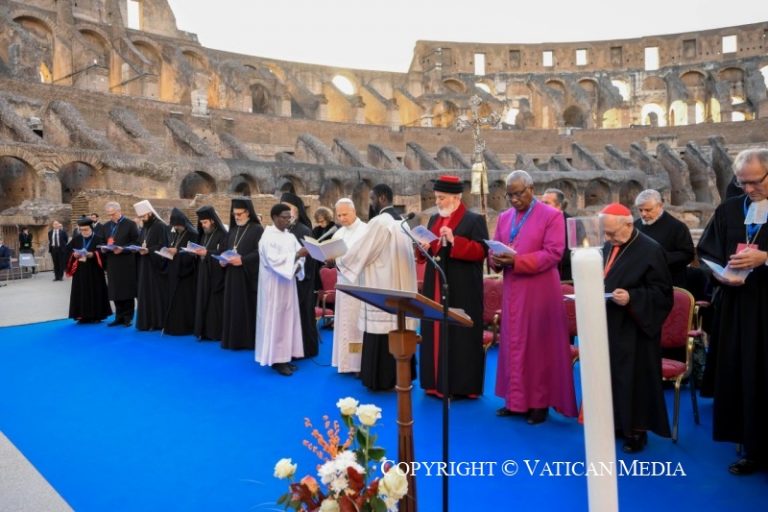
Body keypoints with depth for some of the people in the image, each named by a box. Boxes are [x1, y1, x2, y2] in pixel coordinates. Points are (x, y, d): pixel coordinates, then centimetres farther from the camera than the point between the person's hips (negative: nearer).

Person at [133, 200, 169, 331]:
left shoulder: (161, 226, -10)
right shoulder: (144, 228, 15)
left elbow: (163, 246, -16)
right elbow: (140, 244, 18)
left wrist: (148, 250, -25)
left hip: (156, 266, -8)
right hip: (145, 266, 8)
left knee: (157, 294, -4)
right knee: (146, 294, 8)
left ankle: (158, 322, 1)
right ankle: (147, 322, 13)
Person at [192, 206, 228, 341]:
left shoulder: (223, 235, -9)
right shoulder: (203, 235, 15)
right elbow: (202, 251, 19)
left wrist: (207, 253, -22)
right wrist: (197, 252, -2)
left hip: (216, 275, -7)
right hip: (203, 274, 8)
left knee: (215, 303, -4)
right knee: (203, 303, 6)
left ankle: (216, 333, 2)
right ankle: (204, 331, 11)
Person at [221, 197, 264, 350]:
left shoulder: (257, 229, -8)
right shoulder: (232, 230, 15)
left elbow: (260, 252, -16)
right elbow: (226, 250, 19)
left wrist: (242, 260, -23)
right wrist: (223, 260, -1)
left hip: (248, 276, -7)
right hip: (232, 276, 7)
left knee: (247, 308, -3)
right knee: (233, 308, 9)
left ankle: (249, 340, 5)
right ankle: (233, 339, 17)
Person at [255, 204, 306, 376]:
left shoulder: (290, 237, 10)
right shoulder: (268, 237, -12)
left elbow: (299, 255, 7)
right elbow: (274, 260, -23)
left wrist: (298, 266, -13)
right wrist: (295, 256, -26)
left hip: (288, 284, 8)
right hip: (274, 285, -7)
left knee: (288, 318, 9)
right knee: (276, 320, -2)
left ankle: (284, 356, 18)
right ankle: (276, 359, 5)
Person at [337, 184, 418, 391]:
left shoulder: (379, 222, -14)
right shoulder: (401, 221, 12)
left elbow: (361, 250, -12)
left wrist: (338, 262, 3)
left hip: (382, 288, -9)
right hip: (401, 286, 9)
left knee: (381, 332, -2)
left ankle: (381, 379, 3)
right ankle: (401, 376, 19)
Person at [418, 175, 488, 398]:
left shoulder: (475, 220, -5)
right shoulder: (434, 219, 15)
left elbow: (481, 251, -14)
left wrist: (454, 241, -23)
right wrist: (424, 248, -5)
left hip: (462, 291, -6)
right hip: (435, 288, 6)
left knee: (461, 336, -1)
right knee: (435, 334, 8)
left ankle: (463, 384, 9)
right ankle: (436, 382, 18)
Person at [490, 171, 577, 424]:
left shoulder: (551, 215, -5)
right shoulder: (504, 217, 13)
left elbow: (553, 254, -14)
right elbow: (494, 249, 13)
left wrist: (516, 261, -23)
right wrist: (496, 259, -11)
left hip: (539, 292, -5)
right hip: (512, 291, 6)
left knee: (539, 346, 2)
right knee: (513, 345, 9)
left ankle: (540, 403, 13)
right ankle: (516, 400, 20)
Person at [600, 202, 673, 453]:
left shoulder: (651, 250, -13)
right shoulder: (608, 247, 7)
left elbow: (662, 291, -14)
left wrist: (631, 298, -26)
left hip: (635, 329, -7)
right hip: (609, 326, 7)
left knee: (634, 378, 3)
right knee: (611, 376, 13)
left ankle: (637, 429, 18)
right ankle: (618, 422, 28)